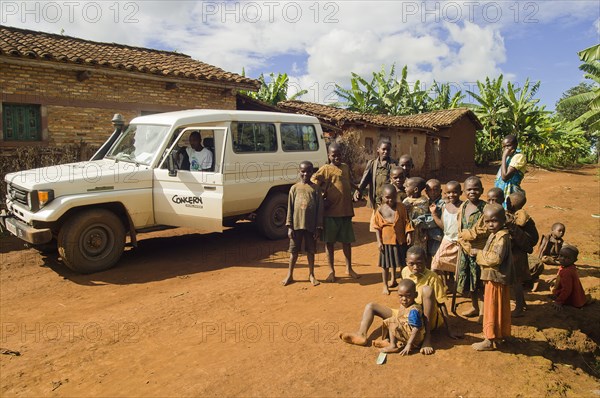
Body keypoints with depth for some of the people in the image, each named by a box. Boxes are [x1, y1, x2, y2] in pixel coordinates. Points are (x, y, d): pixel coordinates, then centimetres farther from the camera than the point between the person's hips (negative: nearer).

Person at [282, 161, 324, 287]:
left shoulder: (315, 188, 1)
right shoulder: (294, 188, 3)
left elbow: (320, 209, 0)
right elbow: (290, 208, 2)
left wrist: (318, 227, -5)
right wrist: (289, 226, -3)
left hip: (311, 225, 0)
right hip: (297, 224, 0)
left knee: (311, 250, 10)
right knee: (294, 250, 8)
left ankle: (311, 275, 24)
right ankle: (290, 275, 19)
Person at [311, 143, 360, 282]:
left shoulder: (346, 167, 12)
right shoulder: (325, 169, -5)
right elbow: (313, 182, -14)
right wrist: (323, 195, -14)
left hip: (346, 211, 5)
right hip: (331, 212, -5)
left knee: (347, 240, 13)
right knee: (329, 241, 5)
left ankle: (349, 268, 28)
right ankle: (331, 271, 17)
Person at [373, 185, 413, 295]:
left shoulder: (401, 207, -5)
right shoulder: (380, 210, -6)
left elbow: (407, 222, -1)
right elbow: (377, 227, -4)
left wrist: (408, 234, -10)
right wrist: (379, 241, -7)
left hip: (400, 240, 1)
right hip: (386, 241, -1)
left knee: (402, 263, 14)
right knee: (385, 264, 7)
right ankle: (385, 285, 22)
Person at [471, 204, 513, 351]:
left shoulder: (502, 236, -20)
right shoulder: (495, 235, 12)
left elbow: (495, 258, -28)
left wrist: (479, 253, -17)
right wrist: (480, 253, 6)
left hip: (496, 278, -10)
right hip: (495, 277, 10)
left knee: (492, 308, -1)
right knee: (499, 308, 19)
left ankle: (489, 340, 8)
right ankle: (500, 335, 32)